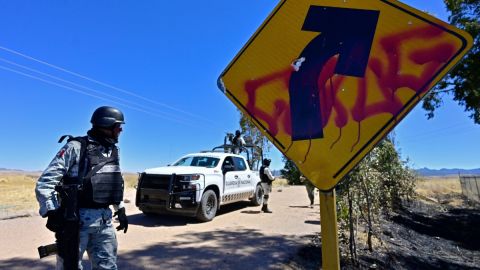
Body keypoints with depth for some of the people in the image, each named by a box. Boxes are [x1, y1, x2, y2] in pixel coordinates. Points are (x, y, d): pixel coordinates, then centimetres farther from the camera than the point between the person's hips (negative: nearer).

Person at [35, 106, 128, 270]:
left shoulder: (113, 152, 11)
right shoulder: (75, 147, -9)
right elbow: (45, 182, -11)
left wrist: (121, 210, 19)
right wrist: (51, 211, -23)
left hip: (104, 220, 6)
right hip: (77, 219, -6)